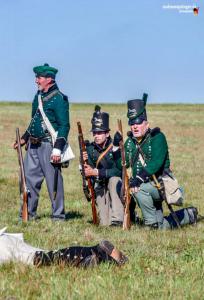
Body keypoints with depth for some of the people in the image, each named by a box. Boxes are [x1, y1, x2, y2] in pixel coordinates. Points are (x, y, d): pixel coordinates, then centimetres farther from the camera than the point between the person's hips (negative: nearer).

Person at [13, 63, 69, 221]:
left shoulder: (59, 99, -11)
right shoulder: (38, 96, 15)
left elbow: (64, 126, -14)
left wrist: (57, 149, -19)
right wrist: (24, 139, 21)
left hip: (48, 145, -8)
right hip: (33, 145, 8)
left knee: (54, 181, -2)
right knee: (30, 178, 9)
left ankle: (58, 215, 6)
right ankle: (28, 213, 17)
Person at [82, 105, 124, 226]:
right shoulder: (90, 148, -4)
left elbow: (118, 171, -25)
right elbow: (89, 175, -4)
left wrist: (96, 172, -30)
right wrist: (84, 163, -24)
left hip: (117, 186, -2)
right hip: (101, 187, 2)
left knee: (113, 180, -38)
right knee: (104, 224, -16)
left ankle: (117, 219, -36)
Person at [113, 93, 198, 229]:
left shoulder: (157, 137, -13)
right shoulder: (130, 141, 7)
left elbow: (156, 163, -26)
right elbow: (122, 165, 4)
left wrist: (139, 178, -37)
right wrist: (116, 146, -9)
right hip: (148, 189, 7)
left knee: (139, 189, -34)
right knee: (162, 226, 9)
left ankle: (152, 222, -18)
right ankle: (189, 214, 35)